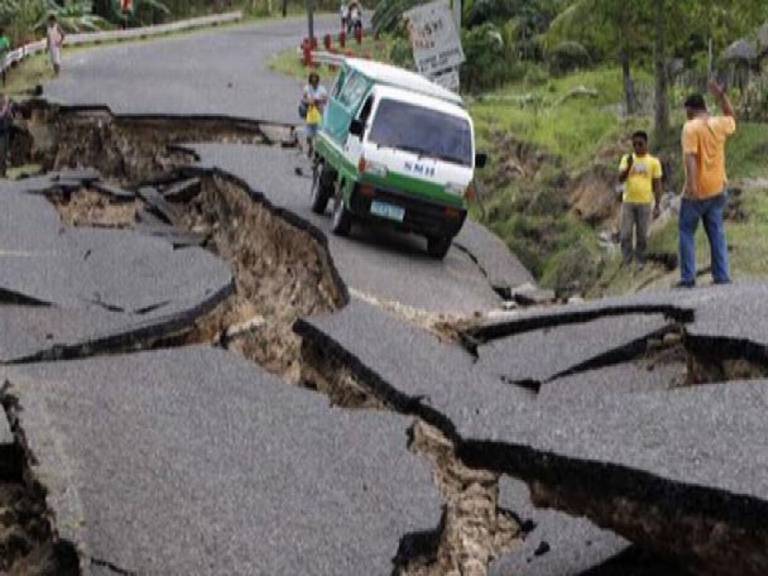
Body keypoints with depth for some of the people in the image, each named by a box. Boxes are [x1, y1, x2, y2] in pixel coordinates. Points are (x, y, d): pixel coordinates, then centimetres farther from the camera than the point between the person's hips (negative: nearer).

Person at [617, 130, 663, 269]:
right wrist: (629, 166, -24)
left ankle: (640, 262, 14)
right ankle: (627, 263, 8)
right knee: (626, 235, 0)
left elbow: (657, 185, 3)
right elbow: (621, 179, -7)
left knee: (642, 235, 4)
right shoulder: (626, 158, 4)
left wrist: (657, 206, -1)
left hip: (645, 203, -1)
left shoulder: (653, 161, 1)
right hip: (628, 202, 1)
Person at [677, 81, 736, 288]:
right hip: (717, 189, 5)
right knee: (717, 233, 10)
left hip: (697, 191, -5)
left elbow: (690, 156, -23)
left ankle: (688, 278, 0)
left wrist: (691, 184, -30)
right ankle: (722, 276, 7)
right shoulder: (719, 124, 5)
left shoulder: (691, 127, -13)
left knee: (687, 232, 5)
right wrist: (722, 96, 25)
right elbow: (732, 118, 30)